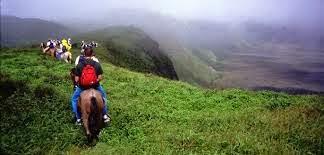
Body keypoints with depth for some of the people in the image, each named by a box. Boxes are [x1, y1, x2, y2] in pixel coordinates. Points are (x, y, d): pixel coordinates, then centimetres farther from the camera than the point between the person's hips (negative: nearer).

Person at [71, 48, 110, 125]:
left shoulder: (79, 65, -11)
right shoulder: (97, 64, -9)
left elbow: (76, 80, -10)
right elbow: (100, 78, -9)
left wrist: (79, 83, 11)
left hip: (82, 87, 0)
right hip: (95, 86, 1)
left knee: (74, 99, 26)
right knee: (104, 96, 29)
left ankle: (78, 118, 26)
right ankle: (105, 115, 29)